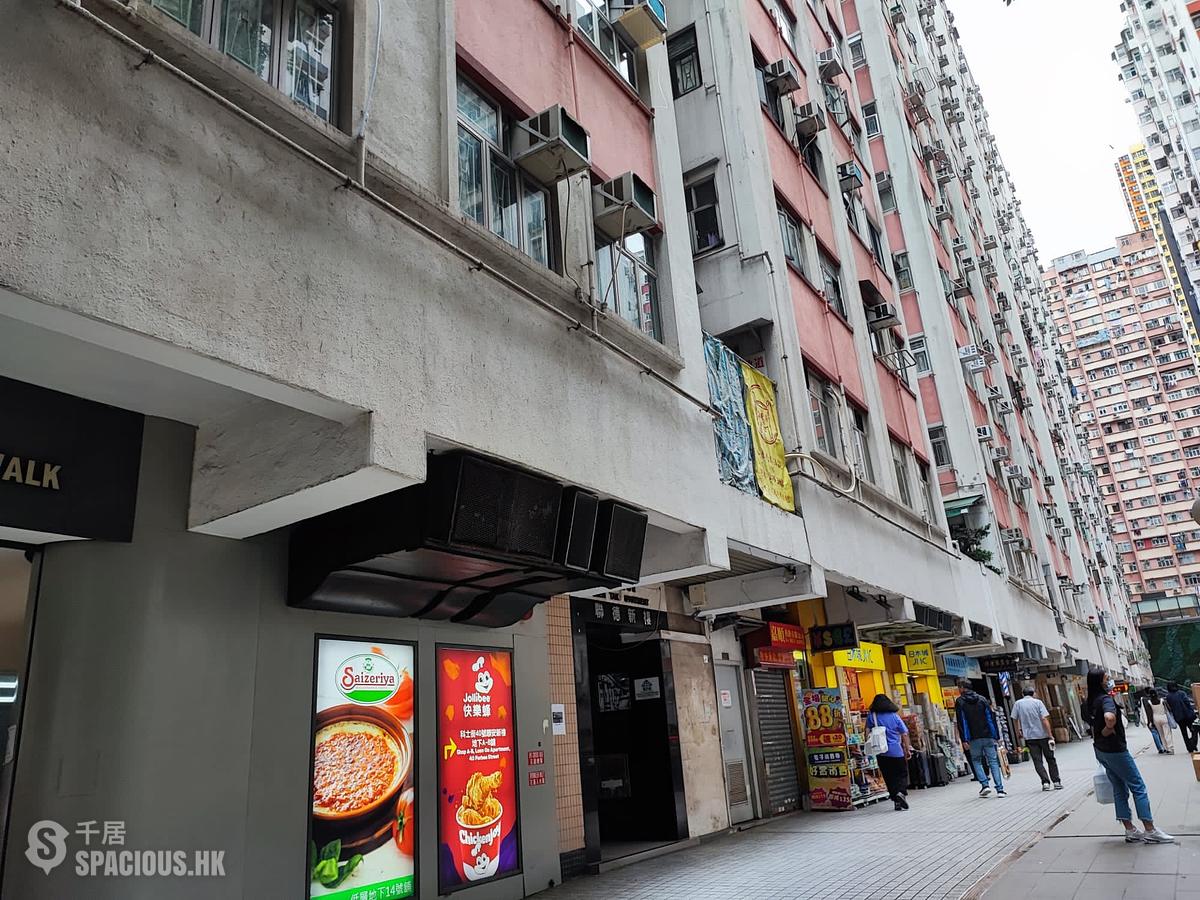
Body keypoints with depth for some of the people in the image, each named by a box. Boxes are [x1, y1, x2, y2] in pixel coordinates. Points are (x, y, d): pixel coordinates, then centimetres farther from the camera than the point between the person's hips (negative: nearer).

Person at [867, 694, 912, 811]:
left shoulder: (871, 717, -1)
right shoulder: (894, 716, -1)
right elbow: (904, 734, 0)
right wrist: (908, 750, 5)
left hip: (881, 753, 1)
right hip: (897, 752, -1)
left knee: (889, 777, 10)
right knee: (902, 774, 10)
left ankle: (897, 801, 9)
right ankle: (901, 792, -15)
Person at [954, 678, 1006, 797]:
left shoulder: (960, 702, -1)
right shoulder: (982, 699, 10)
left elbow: (961, 722, -6)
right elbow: (991, 718, 6)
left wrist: (964, 740, -7)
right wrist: (996, 736, 7)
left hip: (974, 738, -3)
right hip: (988, 736, 3)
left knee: (976, 761, 12)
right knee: (993, 761, 5)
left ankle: (985, 785, -1)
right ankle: (1000, 789, -1)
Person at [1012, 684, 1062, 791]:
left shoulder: (1017, 704, 1)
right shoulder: (1038, 702, -5)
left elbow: (1015, 719, 5)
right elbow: (1045, 719, -11)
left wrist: (1018, 731, 21)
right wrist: (1050, 735, -10)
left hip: (1029, 737, 0)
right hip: (1043, 735, 0)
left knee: (1037, 761, 4)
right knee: (1050, 759, 13)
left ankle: (1045, 782, -7)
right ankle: (1056, 782, 15)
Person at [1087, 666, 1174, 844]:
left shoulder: (1091, 701, 8)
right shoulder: (1106, 699, -21)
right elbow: (1110, 717, -43)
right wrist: (1109, 730, -23)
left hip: (1100, 750, 9)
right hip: (1115, 750, -9)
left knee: (1120, 790, 13)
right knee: (1138, 787, 3)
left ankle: (1130, 831, 17)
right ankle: (1150, 831, 7)